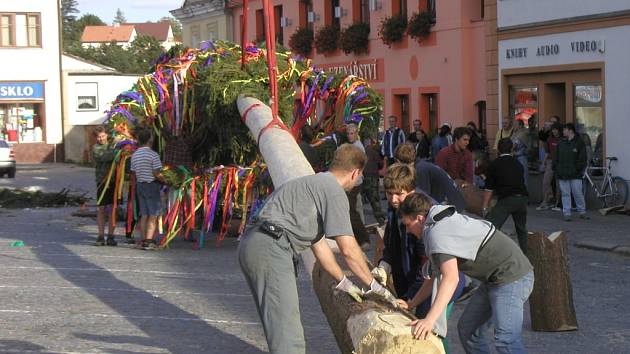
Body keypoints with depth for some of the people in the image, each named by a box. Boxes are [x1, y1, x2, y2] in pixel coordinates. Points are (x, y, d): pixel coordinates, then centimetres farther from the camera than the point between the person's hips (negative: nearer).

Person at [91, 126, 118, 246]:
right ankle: (101, 236, 6)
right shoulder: (96, 148, 2)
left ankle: (110, 236, 7)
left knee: (113, 209, 2)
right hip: (102, 181, -3)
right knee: (101, 209, 1)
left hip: (115, 181, 3)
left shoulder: (112, 146, 14)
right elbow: (104, 157, -18)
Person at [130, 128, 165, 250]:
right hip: (152, 185, -6)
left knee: (144, 215, 10)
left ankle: (143, 240, 10)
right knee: (153, 215, -2)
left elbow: (133, 173, 9)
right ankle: (149, 241, -9)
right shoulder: (153, 155, -14)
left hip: (140, 185, 6)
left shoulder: (134, 155, 6)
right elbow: (157, 174, -16)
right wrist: (165, 180, 0)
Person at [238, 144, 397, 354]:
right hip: (271, 251, -10)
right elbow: (348, 250, -7)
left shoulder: (315, 183, 28)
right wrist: (374, 286, 5)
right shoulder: (334, 192, -3)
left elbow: (319, 244, 33)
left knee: (279, 329, 19)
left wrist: (344, 283, 37)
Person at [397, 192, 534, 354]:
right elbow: (436, 276, 22)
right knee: (468, 329, 12)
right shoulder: (445, 223, 15)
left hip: (512, 278, -11)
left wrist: (429, 320, -34)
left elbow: (451, 278, -30)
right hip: (494, 280, 11)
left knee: (506, 341, -21)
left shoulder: (437, 233, -18)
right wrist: (411, 304, 18)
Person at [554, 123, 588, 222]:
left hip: (575, 175, -4)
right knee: (565, 194, 3)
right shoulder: (561, 144, 14)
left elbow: (582, 159, -3)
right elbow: (556, 158, 17)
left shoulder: (579, 143, 0)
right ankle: (566, 213, 7)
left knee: (578, 193, -1)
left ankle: (582, 212, 12)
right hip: (562, 175, 4)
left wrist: (578, 170, -10)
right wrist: (556, 170, 7)